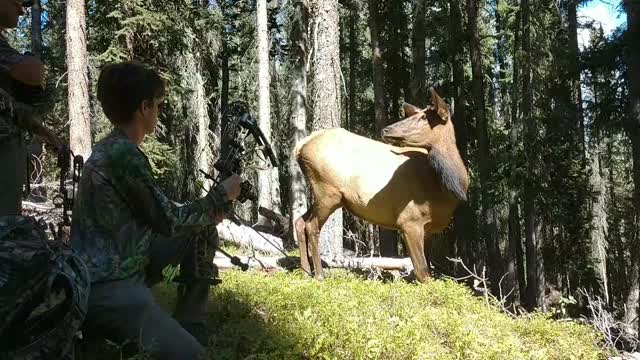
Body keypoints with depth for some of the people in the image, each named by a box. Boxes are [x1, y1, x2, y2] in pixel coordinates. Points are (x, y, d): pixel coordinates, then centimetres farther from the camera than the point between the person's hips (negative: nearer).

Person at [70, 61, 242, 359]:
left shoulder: (112, 148, 12)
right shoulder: (123, 153, -19)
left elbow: (155, 216, 17)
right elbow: (169, 221, -14)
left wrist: (209, 210, 8)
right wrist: (222, 194, 0)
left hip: (124, 264, 10)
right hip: (106, 287, -10)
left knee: (203, 229, 15)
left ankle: (189, 325, 18)